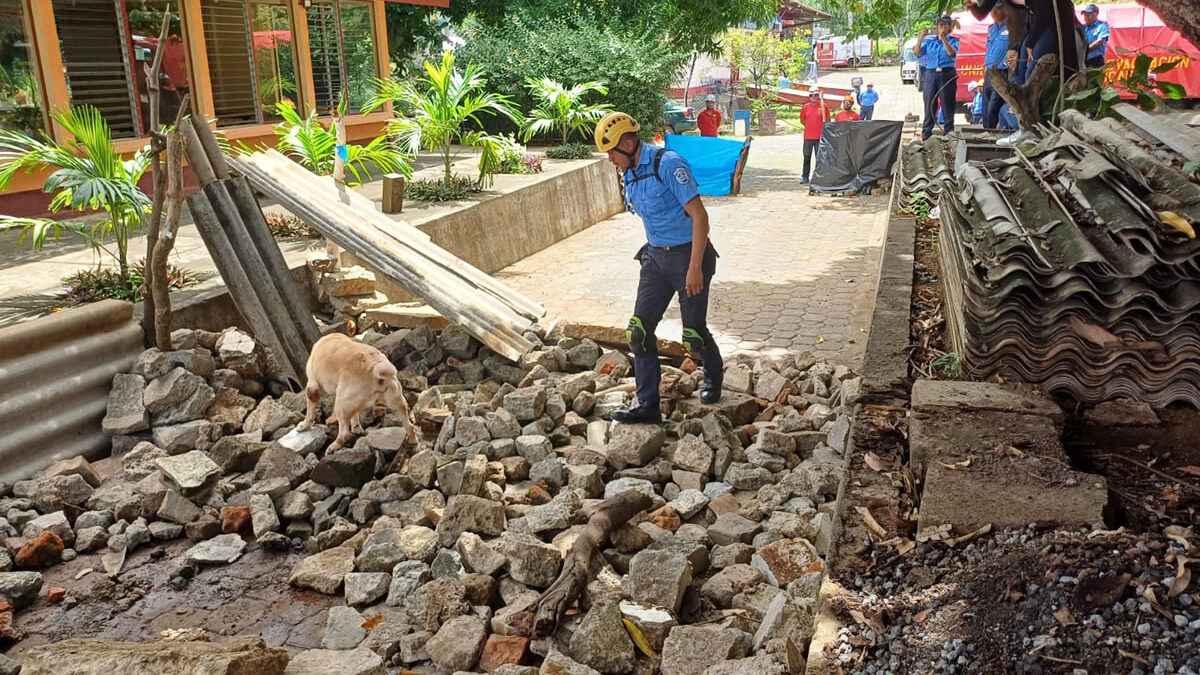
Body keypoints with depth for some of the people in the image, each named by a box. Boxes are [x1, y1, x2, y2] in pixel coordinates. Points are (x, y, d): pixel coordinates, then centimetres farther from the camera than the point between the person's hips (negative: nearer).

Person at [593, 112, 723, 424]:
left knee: (693, 332, 3)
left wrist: (695, 267, -24)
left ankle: (713, 377, 34)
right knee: (639, 330, -2)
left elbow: (699, 216, -21)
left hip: (688, 255, -7)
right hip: (656, 257, 8)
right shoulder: (629, 175, 7)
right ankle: (647, 404, 4)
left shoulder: (668, 164, -19)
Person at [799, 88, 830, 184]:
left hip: (819, 137, -2)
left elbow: (827, 121, 4)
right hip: (808, 136, 2)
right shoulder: (805, 107, 4)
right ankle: (805, 177, 12)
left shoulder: (823, 106, -2)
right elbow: (802, 120, 14)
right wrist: (810, 126, 8)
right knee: (807, 157, 6)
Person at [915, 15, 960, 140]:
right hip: (931, 74, 2)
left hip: (947, 75, -2)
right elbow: (917, 52, 1)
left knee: (948, 106, -1)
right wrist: (921, 37, -11)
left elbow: (952, 53, -12)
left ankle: (949, 135, 1)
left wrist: (943, 38, -20)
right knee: (929, 105, 0)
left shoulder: (953, 40, 7)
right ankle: (926, 137, 1)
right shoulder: (930, 40, 13)